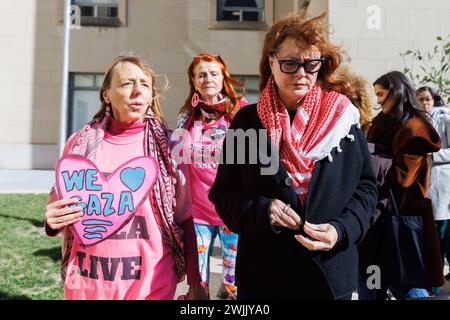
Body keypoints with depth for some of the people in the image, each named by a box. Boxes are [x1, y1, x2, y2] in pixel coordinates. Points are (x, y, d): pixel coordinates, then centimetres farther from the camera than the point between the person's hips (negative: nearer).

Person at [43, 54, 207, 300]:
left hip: (152, 286, -1)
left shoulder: (168, 146, -5)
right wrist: (52, 221, -10)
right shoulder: (79, 143, -2)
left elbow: (184, 219, 0)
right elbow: (58, 206, 12)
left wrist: (195, 283, 1)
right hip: (87, 283, 2)